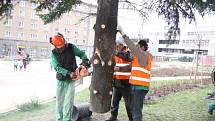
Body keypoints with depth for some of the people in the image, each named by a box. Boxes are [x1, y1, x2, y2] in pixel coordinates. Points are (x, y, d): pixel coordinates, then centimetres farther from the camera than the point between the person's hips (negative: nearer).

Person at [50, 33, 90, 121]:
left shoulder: (71, 47, -7)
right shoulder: (54, 53, -9)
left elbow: (81, 54, 1)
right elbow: (57, 67, -18)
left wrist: (85, 61, -21)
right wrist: (69, 73, -29)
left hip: (71, 80, -1)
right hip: (60, 80, 1)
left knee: (69, 101, -4)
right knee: (59, 101, 11)